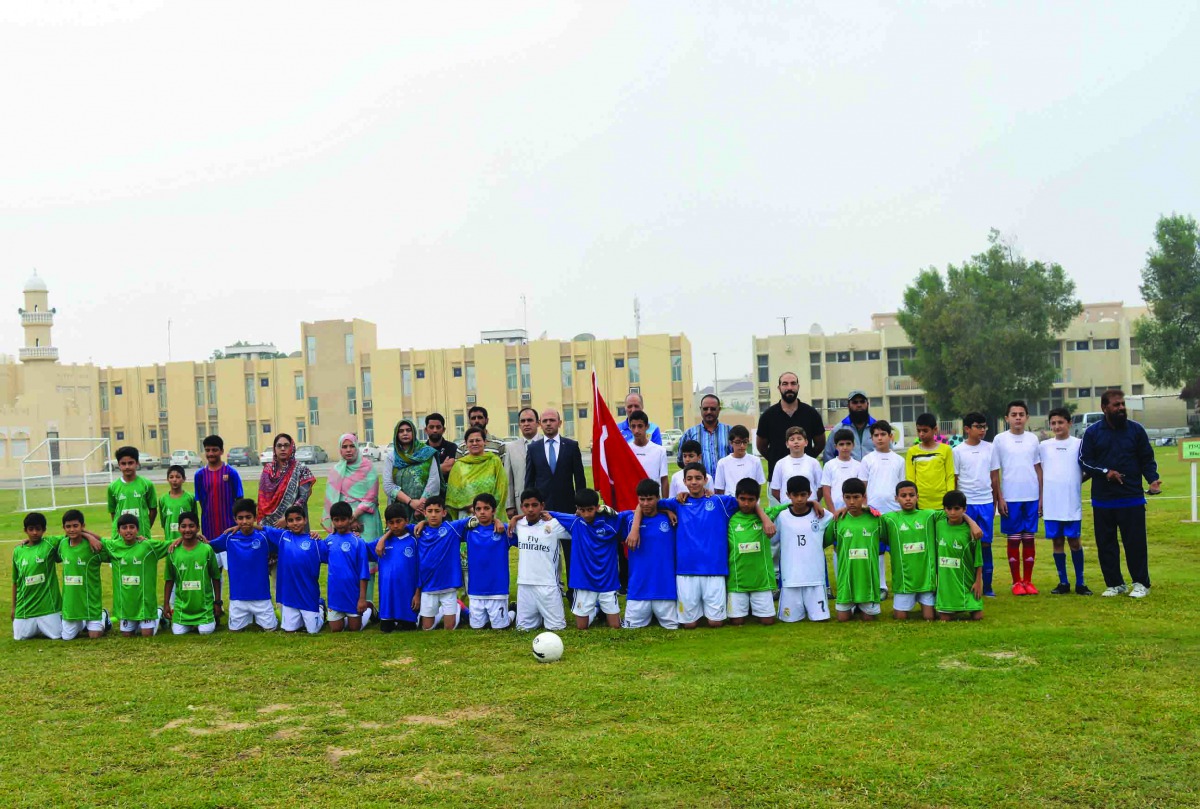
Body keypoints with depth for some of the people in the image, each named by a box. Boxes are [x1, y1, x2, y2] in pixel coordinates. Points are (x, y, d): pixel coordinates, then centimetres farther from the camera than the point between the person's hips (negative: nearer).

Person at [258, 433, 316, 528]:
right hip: (269, 523, 3)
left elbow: (303, 497, -10)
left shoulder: (301, 470, -4)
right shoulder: (267, 469, 8)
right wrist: (261, 521, 4)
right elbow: (262, 498, 12)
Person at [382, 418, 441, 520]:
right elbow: (388, 486, -1)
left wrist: (422, 502, -14)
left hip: (424, 509, 0)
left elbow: (434, 480, -2)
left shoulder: (427, 453, 8)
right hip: (399, 510, 0)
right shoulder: (390, 456, 9)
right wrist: (410, 502, -12)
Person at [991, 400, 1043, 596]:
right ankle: (1016, 582, 12)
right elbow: (995, 472, 0)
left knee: (1029, 539, 7)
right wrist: (999, 499, -5)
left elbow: (1038, 468, 11)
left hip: (1031, 497, 2)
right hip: (1010, 498, -2)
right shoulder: (1000, 440, -2)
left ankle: (1028, 580, 16)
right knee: (1013, 540, 3)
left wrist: (1041, 496, 7)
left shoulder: (1033, 439, 6)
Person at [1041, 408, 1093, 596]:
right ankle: (1063, 582, 14)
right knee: (1057, 542, 6)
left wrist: (1075, 482, -8)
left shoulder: (1079, 444, 1)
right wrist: (1040, 499, 9)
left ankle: (1080, 582, 10)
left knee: (1074, 541, 2)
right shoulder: (1044, 446, 8)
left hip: (1072, 504, -2)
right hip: (1051, 504, 2)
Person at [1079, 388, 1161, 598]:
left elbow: (1147, 460, 5)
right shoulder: (1093, 432, 3)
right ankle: (1114, 583, 17)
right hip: (1103, 500, 1)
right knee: (1106, 543, 6)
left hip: (1132, 498, -1)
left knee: (1135, 542, -1)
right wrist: (1105, 472, -12)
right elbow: (1085, 460, 3)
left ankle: (1141, 583, 10)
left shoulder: (1136, 430, 3)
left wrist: (1153, 479, -12)